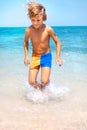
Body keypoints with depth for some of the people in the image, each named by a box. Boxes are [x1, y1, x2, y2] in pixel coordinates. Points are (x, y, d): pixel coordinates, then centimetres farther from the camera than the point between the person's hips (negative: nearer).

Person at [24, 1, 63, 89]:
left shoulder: (48, 29, -20)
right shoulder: (28, 30, -14)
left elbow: (57, 42, -6)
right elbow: (26, 42, 7)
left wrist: (58, 57, -13)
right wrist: (26, 56, 0)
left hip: (46, 56, -2)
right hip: (35, 57, 2)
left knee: (44, 81, -11)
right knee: (31, 82, -4)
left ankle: (43, 89, 25)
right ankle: (39, 89, 30)